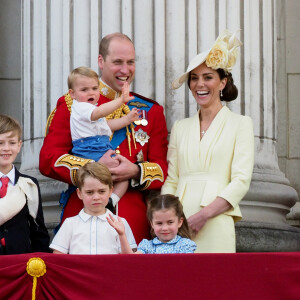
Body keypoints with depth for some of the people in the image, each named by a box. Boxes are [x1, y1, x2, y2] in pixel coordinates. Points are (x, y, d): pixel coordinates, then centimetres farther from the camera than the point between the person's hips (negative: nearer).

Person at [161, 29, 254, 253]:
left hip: (215, 225, -3)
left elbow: (241, 182, -3)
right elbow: (170, 181, 15)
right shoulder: (180, 128, 18)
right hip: (179, 224, 3)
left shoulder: (240, 124, 6)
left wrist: (204, 214, -15)